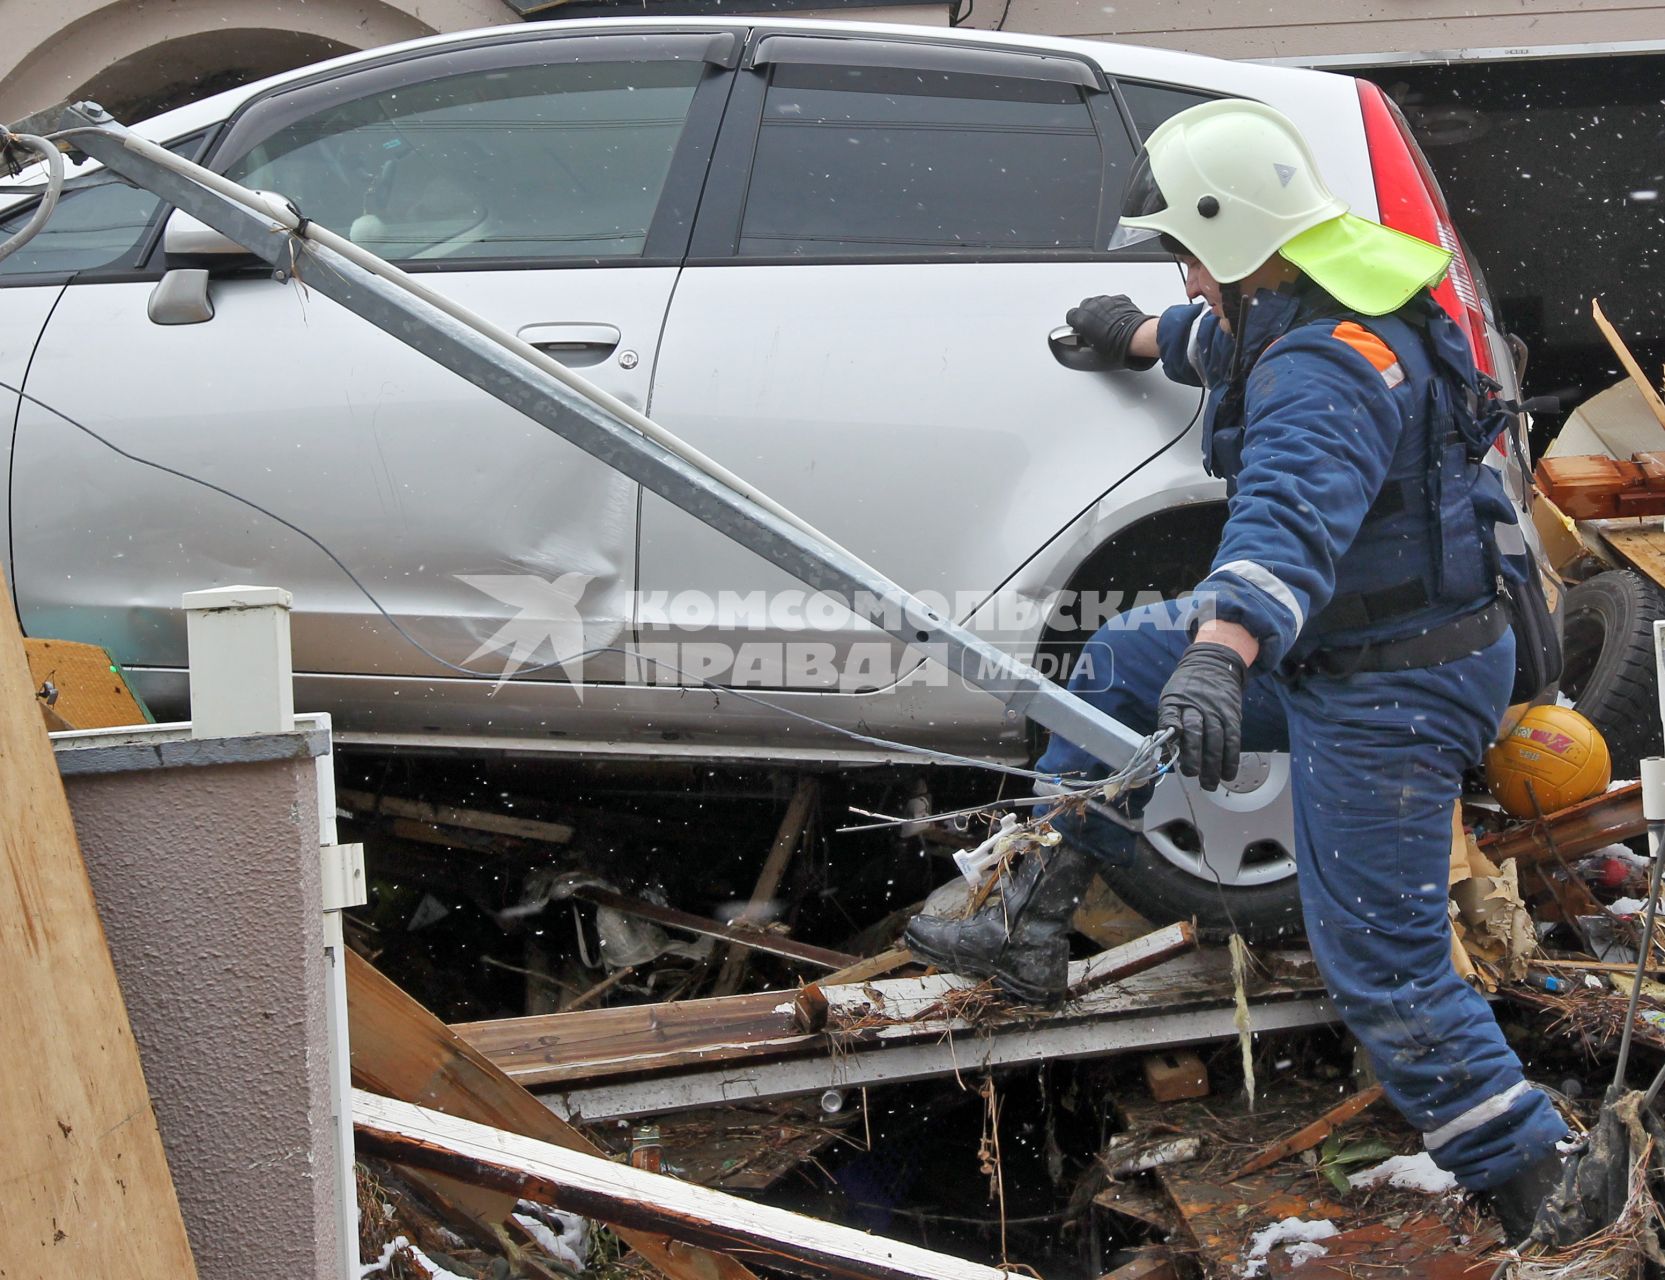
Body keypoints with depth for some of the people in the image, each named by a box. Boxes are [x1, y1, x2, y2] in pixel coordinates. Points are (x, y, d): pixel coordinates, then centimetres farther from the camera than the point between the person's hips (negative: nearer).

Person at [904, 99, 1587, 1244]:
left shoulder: (1326, 368, -28)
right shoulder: (1305, 310, 6)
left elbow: (1294, 507, -47)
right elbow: (1227, 333, 32)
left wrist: (1222, 655, -62)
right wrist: (1145, 338, 50)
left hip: (1389, 694, -10)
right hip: (1334, 645, 11)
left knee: (1380, 967, -7)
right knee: (1120, 664, 16)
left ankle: (1535, 1183, 2)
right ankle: (1030, 931, 21)